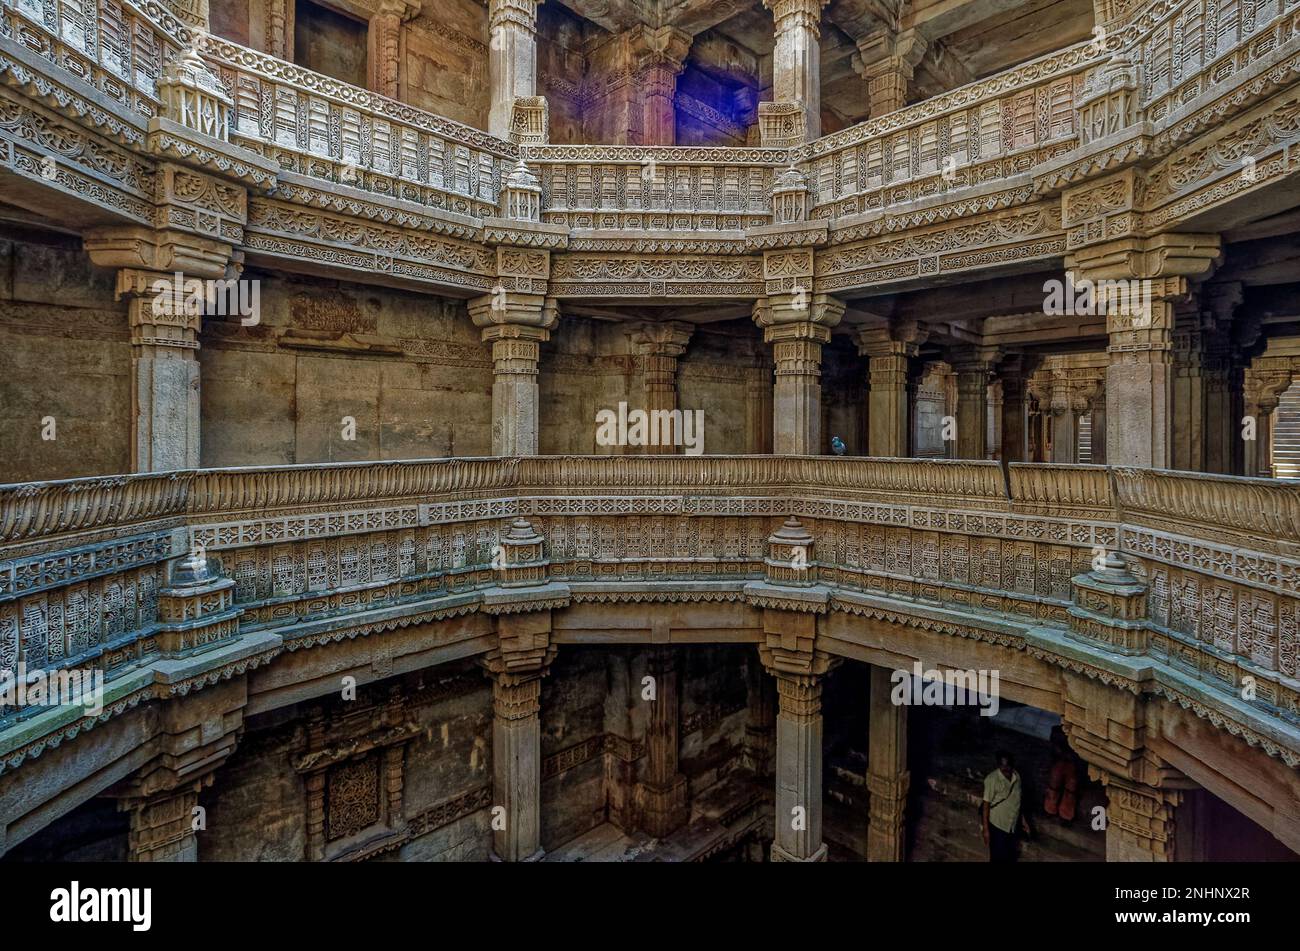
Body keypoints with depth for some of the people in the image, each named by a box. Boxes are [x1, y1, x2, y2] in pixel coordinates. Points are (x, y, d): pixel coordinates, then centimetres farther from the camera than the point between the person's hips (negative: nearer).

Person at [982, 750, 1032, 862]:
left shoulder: (1016, 776, -6)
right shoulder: (992, 779, -25)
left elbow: (1017, 800, 10)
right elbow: (986, 804, -19)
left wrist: (1022, 819, 13)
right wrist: (986, 829, -16)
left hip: (1012, 824, 6)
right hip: (997, 825, -6)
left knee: (1010, 856, 21)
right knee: (998, 857, 5)